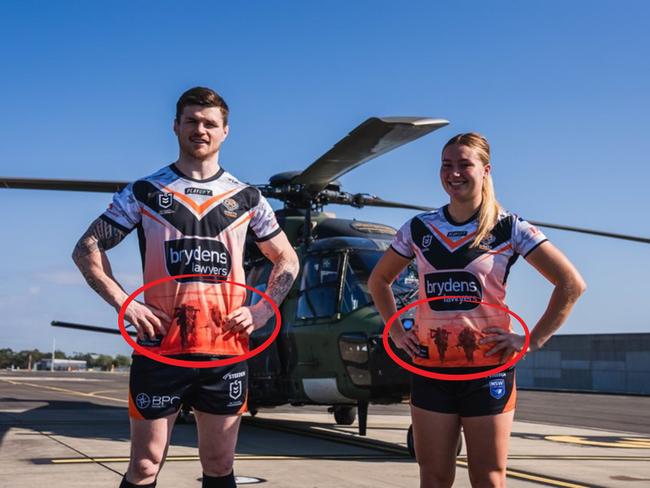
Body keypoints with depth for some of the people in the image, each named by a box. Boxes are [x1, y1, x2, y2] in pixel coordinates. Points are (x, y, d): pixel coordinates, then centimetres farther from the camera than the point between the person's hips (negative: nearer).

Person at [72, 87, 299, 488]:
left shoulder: (247, 198, 10)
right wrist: (125, 304, -8)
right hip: (160, 346, -1)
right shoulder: (145, 193, 5)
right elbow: (86, 250, 5)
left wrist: (262, 311, 2)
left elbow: (287, 259, 17)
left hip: (226, 349, 2)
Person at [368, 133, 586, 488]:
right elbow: (379, 280, 20)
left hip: (488, 369, -3)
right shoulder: (419, 229, 6)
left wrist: (532, 341, -9)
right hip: (430, 368, 3)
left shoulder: (509, 228, -3)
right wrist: (397, 332, 9)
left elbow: (571, 284, -5)